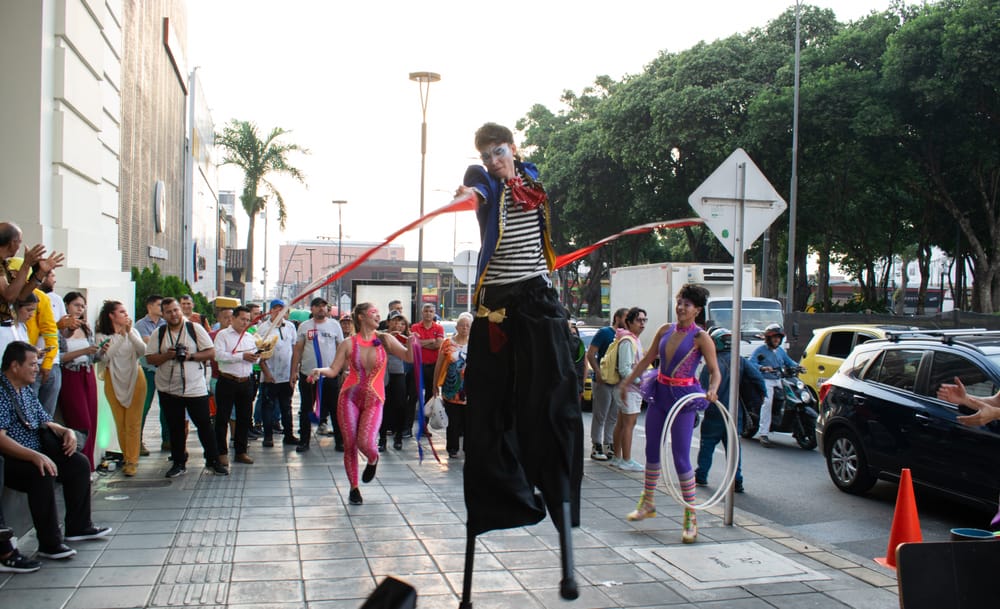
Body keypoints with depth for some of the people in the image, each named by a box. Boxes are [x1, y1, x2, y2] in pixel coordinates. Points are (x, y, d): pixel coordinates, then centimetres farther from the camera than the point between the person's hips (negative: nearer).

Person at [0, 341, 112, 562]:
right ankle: (49, 544, -25)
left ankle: (78, 527, 10)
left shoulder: (27, 391, 13)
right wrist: (35, 456, -36)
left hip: (36, 454, 10)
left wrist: (65, 431, -2)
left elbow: (45, 422, 20)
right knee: (43, 474, -33)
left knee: (79, 463, 0)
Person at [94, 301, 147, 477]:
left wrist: (129, 332, -17)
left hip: (135, 379, 0)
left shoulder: (133, 332, 6)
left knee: (133, 422, -4)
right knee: (120, 423, 3)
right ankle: (127, 458, 15)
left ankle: (132, 461, -2)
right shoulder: (101, 336, 1)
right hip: (114, 382, 0)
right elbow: (104, 358, -11)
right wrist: (120, 336, -15)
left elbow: (143, 351, -9)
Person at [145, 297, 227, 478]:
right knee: (175, 428, 11)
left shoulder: (195, 329, -2)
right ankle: (179, 463, 23)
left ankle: (213, 461, 13)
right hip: (168, 390, 2)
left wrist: (191, 356, -16)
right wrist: (167, 355, -15)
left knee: (204, 425, 2)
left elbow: (211, 352, -4)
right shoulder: (158, 334, 4)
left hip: (195, 388, -2)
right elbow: (150, 358, 1)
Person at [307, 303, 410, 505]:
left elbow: (409, 357, -3)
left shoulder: (385, 340, 2)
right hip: (349, 397, 1)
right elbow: (333, 370, 0)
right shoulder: (349, 344, 0)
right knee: (350, 444, 0)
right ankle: (354, 488, 19)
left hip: (374, 400, -1)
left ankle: (373, 459, 19)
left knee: (365, 443, -18)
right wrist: (320, 371, -20)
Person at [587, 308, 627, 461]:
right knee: (600, 416, 0)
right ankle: (596, 447, 5)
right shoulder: (604, 332, -6)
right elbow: (590, 354, -10)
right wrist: (598, 372, -21)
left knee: (613, 416, 11)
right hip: (603, 381, -6)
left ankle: (608, 445, 21)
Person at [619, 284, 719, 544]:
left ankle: (690, 516, 3)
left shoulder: (701, 338, -9)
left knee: (681, 458, -7)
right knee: (652, 451, 13)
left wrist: (713, 390, -31)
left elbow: (715, 372, -11)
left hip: (683, 397, -6)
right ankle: (647, 503, 31)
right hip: (659, 393, 6)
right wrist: (628, 381, 19)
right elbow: (647, 359, 16)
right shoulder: (665, 330, 6)